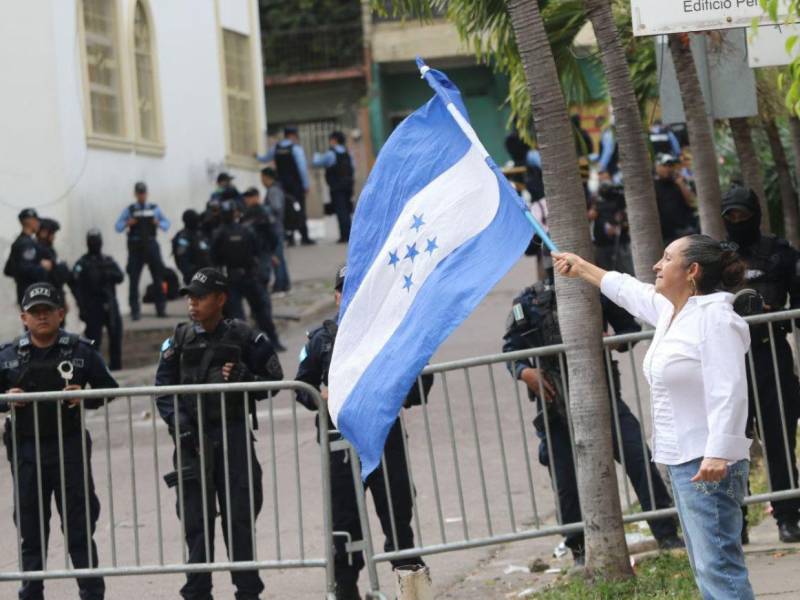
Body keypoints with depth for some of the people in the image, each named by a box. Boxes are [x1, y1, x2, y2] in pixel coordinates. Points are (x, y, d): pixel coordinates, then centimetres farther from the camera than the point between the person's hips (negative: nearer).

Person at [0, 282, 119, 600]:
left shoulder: (81, 350, 2)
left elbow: (109, 389, 6)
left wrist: (85, 398, -13)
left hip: (70, 446, -1)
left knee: (80, 526, 2)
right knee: (30, 528, 8)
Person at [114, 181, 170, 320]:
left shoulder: (154, 209, 9)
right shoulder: (129, 210, 6)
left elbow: (167, 224, 14)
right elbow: (118, 227, 4)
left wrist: (159, 224, -7)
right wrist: (127, 224, -15)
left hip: (151, 245, 1)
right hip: (135, 246, -1)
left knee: (158, 277, 3)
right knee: (134, 279, -3)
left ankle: (161, 308, 12)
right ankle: (135, 311, 2)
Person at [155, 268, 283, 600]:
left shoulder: (244, 337, 0)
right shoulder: (180, 339, 7)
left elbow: (273, 380, 5)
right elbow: (163, 388, 7)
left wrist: (242, 380, -14)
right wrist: (178, 422, -7)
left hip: (234, 435, -2)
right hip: (193, 438, 2)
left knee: (239, 516, 1)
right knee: (196, 518, 3)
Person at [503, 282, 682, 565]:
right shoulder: (529, 303, -3)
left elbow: (630, 328, 9)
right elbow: (511, 349, 3)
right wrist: (525, 372, -18)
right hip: (556, 404, 0)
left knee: (639, 457, -12)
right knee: (567, 482, 3)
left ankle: (666, 535, -3)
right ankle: (580, 551, 22)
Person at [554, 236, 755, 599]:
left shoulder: (715, 317, -15)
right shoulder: (669, 310, 14)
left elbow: (729, 392, -23)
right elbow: (627, 290, 35)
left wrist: (718, 454, -31)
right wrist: (581, 268, 48)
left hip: (708, 464, -10)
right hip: (680, 460, 10)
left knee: (717, 565, -16)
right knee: (706, 568, 10)